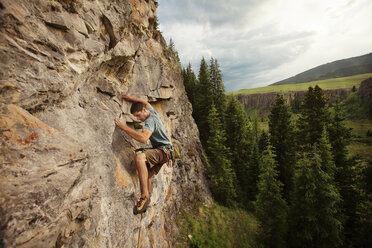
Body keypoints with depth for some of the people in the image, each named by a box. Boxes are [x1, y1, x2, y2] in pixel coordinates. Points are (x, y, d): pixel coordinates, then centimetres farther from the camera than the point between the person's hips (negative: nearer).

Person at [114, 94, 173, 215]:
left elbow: (143, 138, -35)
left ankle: (145, 196, -32)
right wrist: (130, 98, 30)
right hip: (159, 151, 11)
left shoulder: (150, 120, -18)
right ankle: (145, 204, 21)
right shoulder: (153, 112, 11)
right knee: (146, 176, 11)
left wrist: (124, 127, -29)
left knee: (139, 156, -36)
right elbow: (145, 103, 35)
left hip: (163, 150, -11)